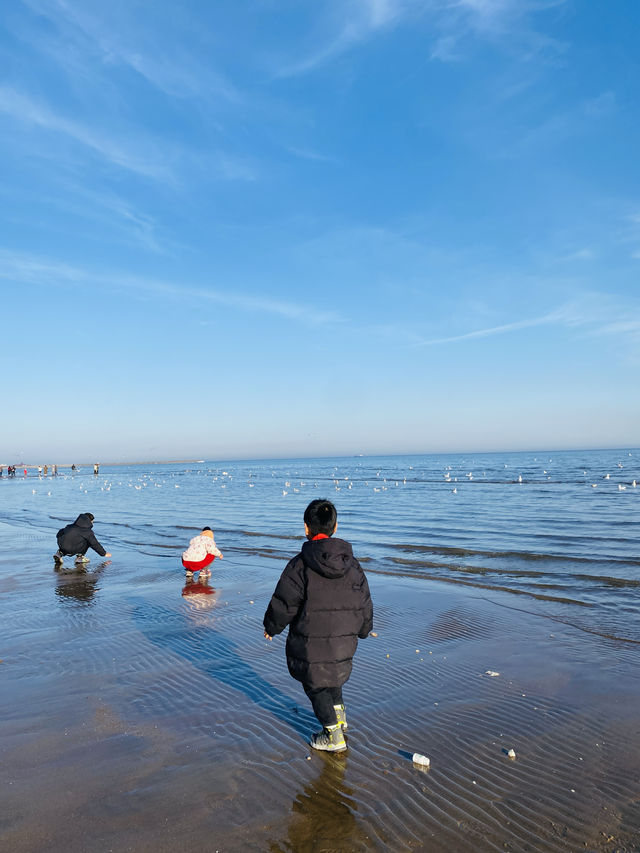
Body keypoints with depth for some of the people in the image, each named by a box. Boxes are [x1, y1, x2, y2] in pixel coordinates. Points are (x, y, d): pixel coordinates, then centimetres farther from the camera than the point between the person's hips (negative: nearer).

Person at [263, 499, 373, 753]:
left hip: (310, 644, -5)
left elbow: (283, 605, -13)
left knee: (316, 685, 15)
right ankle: (339, 714, 43)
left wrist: (270, 627, 6)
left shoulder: (300, 565, -19)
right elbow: (365, 605, 7)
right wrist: (363, 629, 25)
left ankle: (334, 737, 24)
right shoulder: (352, 565, -3)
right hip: (344, 642, 5)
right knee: (333, 676, 30)